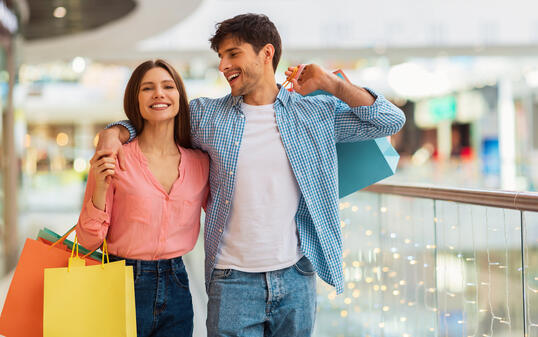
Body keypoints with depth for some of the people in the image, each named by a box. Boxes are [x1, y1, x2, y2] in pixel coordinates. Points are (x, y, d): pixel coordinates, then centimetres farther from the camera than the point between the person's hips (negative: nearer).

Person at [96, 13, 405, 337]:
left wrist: (330, 83, -4)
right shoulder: (205, 115, 5)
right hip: (233, 281, 0)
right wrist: (114, 133, -4)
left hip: (297, 277, 1)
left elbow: (391, 120, 3)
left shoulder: (317, 114, 3)